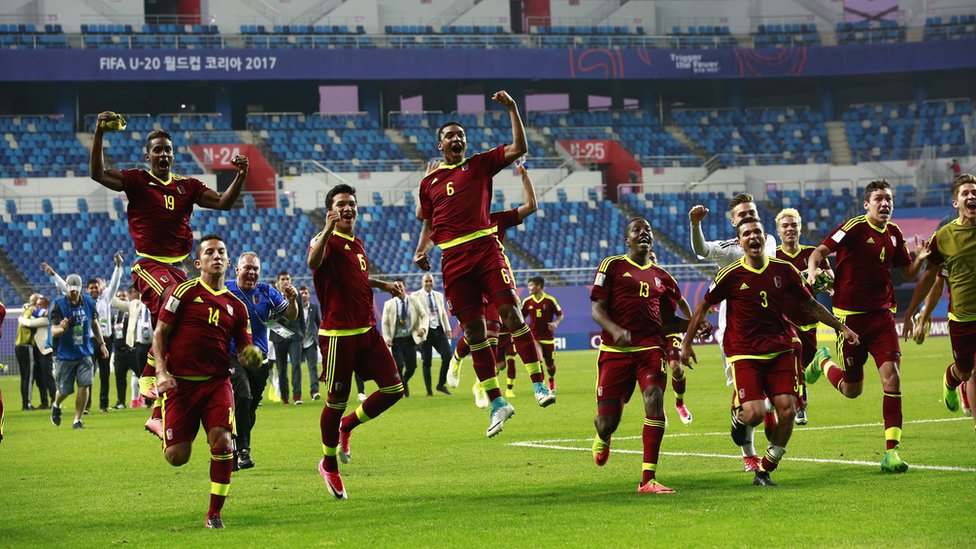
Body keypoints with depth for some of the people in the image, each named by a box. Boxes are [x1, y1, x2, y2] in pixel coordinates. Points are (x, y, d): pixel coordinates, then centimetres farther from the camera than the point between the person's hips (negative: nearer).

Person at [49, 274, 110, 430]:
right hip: (65, 354, -3)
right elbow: (53, 332, -19)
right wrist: (61, 328, -42)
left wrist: (101, 343, 15)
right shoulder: (58, 305, -14)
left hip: (84, 353, 3)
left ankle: (77, 420, 3)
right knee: (65, 390, 6)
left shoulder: (88, 302, -1)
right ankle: (56, 406, 40)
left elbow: (95, 324, 15)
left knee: (84, 385, -10)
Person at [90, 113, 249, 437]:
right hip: (150, 265, -5)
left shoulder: (187, 186, 13)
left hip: (179, 267, 5)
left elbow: (224, 202, 7)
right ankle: (149, 377, -26)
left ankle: (158, 416, 13)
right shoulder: (137, 181, 2)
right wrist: (99, 135, -21)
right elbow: (97, 174, -12)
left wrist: (241, 176, -9)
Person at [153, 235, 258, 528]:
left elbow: (245, 350, 14)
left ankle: (215, 513, -4)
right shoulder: (184, 291, 0)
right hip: (179, 382, -2)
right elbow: (160, 333, 1)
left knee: (222, 441, -20)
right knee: (177, 457, -6)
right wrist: (161, 372, -12)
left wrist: (253, 358, -10)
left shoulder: (236, 306, 11)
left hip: (217, 381, 2)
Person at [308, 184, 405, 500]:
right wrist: (327, 230, -47)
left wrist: (382, 284, 31)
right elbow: (314, 262, -35)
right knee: (336, 402, 1)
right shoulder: (327, 241, -9)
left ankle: (346, 427, 23)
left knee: (394, 388, 1)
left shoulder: (358, 245, 16)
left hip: (367, 330, 7)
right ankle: (329, 465, 20)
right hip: (338, 334, -7)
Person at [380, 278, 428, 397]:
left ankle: (404, 382, 32)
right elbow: (385, 323, 2)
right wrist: (387, 338, -11)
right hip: (396, 340, -1)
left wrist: (423, 328, -15)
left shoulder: (414, 301, 3)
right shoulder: (389, 304, 0)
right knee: (399, 365, -12)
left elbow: (425, 316, 5)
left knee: (412, 366, 0)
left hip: (411, 339, 1)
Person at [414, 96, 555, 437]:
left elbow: (519, 148, 1)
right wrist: (420, 252, 8)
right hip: (453, 258, 2)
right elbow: (428, 223, 25)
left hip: (485, 246, -2)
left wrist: (512, 109, -5)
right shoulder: (430, 180, 18)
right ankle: (497, 403, 6)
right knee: (473, 330, 1)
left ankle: (538, 383, -13)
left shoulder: (479, 164, 11)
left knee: (510, 313, -16)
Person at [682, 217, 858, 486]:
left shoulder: (784, 270, 3)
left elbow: (810, 304, 15)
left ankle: (765, 471, 6)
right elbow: (703, 306, 7)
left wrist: (841, 327, 14)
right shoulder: (730, 274, -5)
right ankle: (738, 415, 22)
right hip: (744, 353, -3)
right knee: (754, 414, -18)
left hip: (780, 350, 3)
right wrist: (686, 342, 6)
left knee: (787, 410, -12)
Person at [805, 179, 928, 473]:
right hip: (850, 315, -4)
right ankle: (823, 365, 41)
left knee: (891, 376, -14)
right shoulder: (854, 227, -10)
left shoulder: (894, 233, 7)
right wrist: (812, 270, -33)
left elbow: (908, 274, 15)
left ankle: (891, 451, -10)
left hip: (882, 314, 4)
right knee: (852, 390, 6)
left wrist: (919, 259, -6)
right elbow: (820, 251, -13)